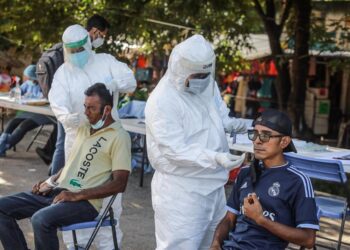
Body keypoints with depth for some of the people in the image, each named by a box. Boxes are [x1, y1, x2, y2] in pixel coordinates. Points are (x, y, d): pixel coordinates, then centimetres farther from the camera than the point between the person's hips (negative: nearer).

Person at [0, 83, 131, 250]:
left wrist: (77, 195, -18)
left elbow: (119, 184, -13)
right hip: (56, 192, 8)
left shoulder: (119, 137, -6)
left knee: (41, 219, -35)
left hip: (85, 201, -8)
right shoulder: (84, 128, 18)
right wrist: (50, 182, 8)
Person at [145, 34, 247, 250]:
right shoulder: (162, 101, -22)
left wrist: (230, 123, -3)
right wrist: (216, 158, -36)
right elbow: (176, 151, -26)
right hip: (181, 191, -8)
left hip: (212, 184, 8)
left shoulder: (208, 84, 3)